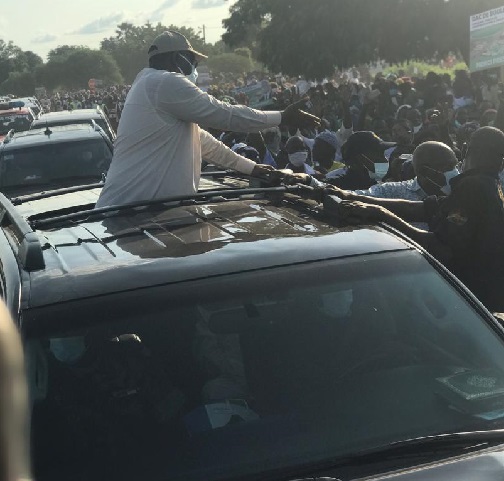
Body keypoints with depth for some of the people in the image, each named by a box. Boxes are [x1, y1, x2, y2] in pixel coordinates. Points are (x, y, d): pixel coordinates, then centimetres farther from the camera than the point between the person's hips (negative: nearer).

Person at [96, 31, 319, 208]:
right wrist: (283, 117, 1)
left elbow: (199, 139, 28)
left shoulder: (155, 86, 23)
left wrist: (249, 166, 31)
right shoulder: (167, 82, -10)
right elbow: (226, 114, -9)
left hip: (145, 206, 10)